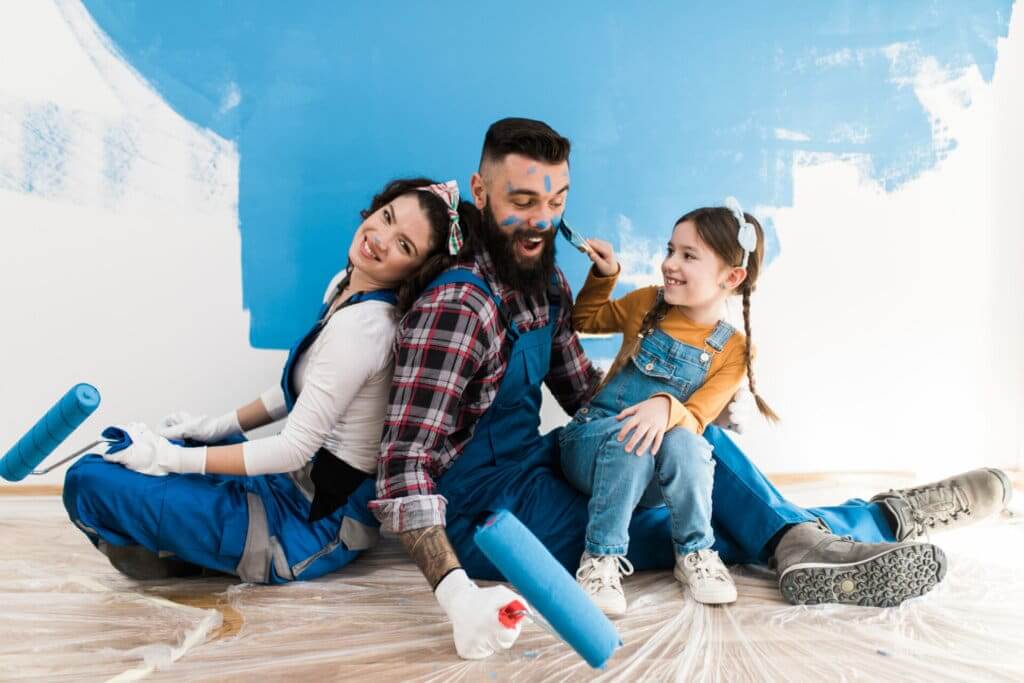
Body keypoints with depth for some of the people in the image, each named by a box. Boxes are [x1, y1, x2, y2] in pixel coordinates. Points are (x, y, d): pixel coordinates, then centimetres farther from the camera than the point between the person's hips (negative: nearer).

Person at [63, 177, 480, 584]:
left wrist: (172, 458, -15)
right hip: (297, 484, 10)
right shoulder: (345, 285, 2)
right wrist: (220, 425, 13)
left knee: (89, 481, -13)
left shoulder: (362, 327, -26)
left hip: (317, 525, -10)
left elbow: (294, 449, -22)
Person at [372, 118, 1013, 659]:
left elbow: (586, 393, 12)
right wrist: (455, 592, -41)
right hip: (484, 516, -8)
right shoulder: (456, 307, -23)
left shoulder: (546, 283, 5)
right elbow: (405, 464, -28)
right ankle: (875, 519, 1)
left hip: (538, 465, 8)